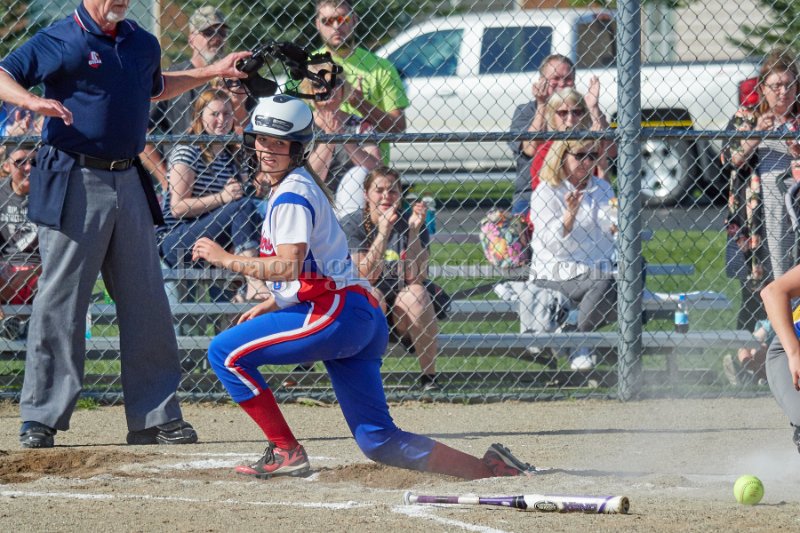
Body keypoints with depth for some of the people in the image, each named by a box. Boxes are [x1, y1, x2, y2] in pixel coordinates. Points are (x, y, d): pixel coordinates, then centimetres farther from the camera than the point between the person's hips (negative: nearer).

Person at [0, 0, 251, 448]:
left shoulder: (143, 44, 14)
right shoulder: (58, 42, -7)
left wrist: (212, 72, 29)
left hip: (129, 183, 6)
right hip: (74, 186, -6)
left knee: (147, 304, 7)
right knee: (60, 302, -5)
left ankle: (155, 417, 14)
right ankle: (41, 419, 1)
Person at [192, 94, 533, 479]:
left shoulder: (292, 194, -9)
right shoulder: (298, 185, 22)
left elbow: (289, 266, -21)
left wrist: (226, 259, -14)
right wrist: (269, 305, 25)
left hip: (335, 314, -10)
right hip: (361, 318, 10)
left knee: (226, 352, -7)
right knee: (377, 441, 5)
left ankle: (285, 452, -7)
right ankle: (490, 468, -1)